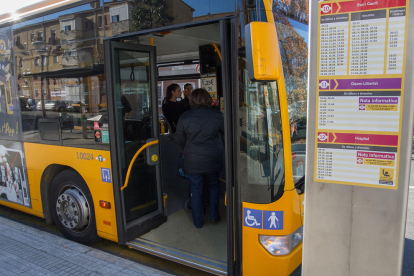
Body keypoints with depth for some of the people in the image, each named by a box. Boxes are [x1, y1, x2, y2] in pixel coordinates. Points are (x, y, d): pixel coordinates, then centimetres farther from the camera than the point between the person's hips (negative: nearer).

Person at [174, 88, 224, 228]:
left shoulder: (184, 117, -8)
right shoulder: (217, 115, -10)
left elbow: (179, 140, 0)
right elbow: (224, 132, 7)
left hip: (193, 161, 0)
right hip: (213, 160, 1)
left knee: (196, 191, 12)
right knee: (213, 186, 23)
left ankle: (198, 222, 23)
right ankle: (214, 215, 28)